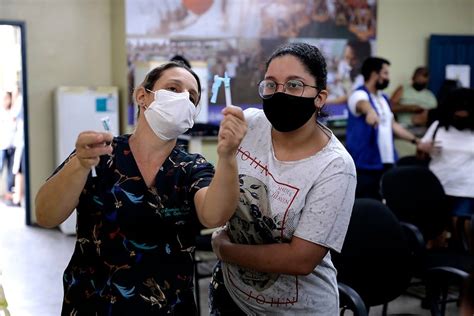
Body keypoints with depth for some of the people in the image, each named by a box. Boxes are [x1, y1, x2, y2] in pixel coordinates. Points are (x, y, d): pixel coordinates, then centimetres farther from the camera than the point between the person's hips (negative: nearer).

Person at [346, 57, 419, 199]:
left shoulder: (384, 98, 17)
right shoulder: (359, 95, -10)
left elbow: (393, 125, 23)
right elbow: (363, 104, -34)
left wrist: (417, 141, 17)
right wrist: (371, 112, -58)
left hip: (386, 162, 8)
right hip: (365, 165, -8)